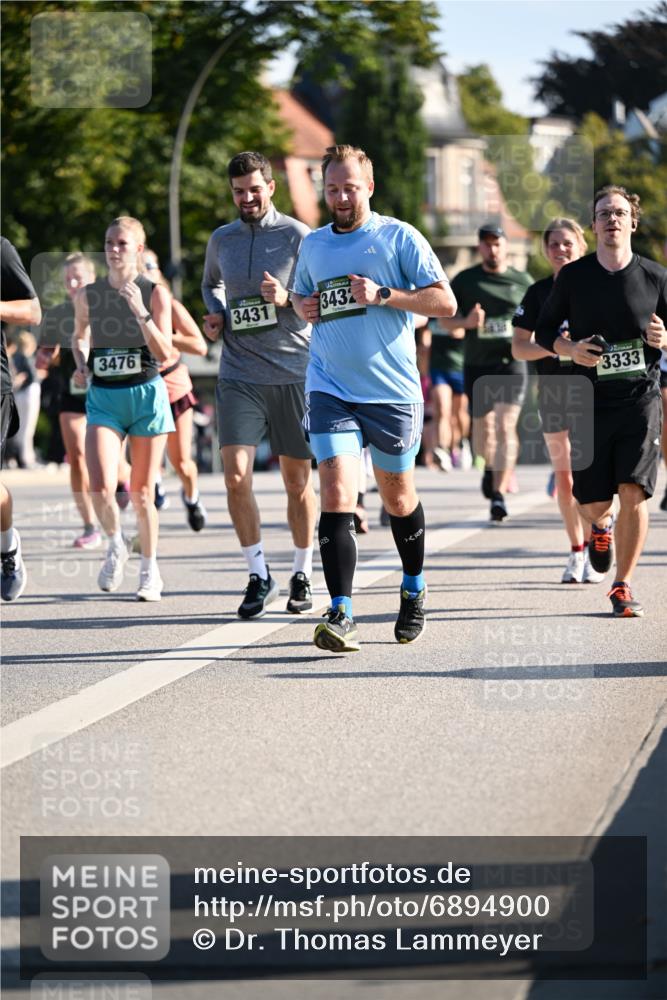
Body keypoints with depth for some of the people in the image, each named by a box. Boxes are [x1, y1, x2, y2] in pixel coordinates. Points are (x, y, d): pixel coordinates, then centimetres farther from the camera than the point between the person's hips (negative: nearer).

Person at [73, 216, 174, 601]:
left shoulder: (155, 293, -4)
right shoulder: (88, 295, 3)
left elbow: (164, 354, -11)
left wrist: (141, 312, -21)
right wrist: (82, 367, 4)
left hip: (146, 395, -1)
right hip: (103, 397, 1)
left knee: (142, 493, 4)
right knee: (101, 490, -15)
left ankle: (150, 568, 23)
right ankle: (116, 544, 16)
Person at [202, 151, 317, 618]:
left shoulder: (298, 236, -2)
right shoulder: (221, 240, 11)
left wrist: (288, 300, -19)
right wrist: (215, 312, 10)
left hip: (293, 373, -2)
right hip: (239, 375, 2)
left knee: (297, 480, 5)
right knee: (236, 475, -12)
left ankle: (302, 575, 20)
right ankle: (259, 575, 0)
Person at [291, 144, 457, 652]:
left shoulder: (399, 237, -3)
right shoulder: (314, 244, 11)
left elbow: (445, 302, -8)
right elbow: (300, 293, 29)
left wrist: (383, 295, -18)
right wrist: (301, 306, 5)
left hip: (392, 392, -2)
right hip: (331, 389, 2)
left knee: (398, 495, 14)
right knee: (336, 495, -14)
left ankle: (414, 590, 39)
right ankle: (341, 615, -18)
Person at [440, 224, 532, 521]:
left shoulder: (523, 282, 6)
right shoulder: (464, 280, 6)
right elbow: (445, 319, 8)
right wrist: (466, 322, -13)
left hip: (511, 363, -2)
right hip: (476, 365, 2)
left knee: (505, 427, -15)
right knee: (482, 429, 11)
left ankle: (499, 494, -17)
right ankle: (491, 466, 44)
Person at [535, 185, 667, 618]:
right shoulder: (573, 277, 2)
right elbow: (544, 331, 11)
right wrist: (570, 349, -9)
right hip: (591, 402, 1)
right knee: (592, 502, 2)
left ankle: (623, 586, -2)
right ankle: (602, 527, 42)